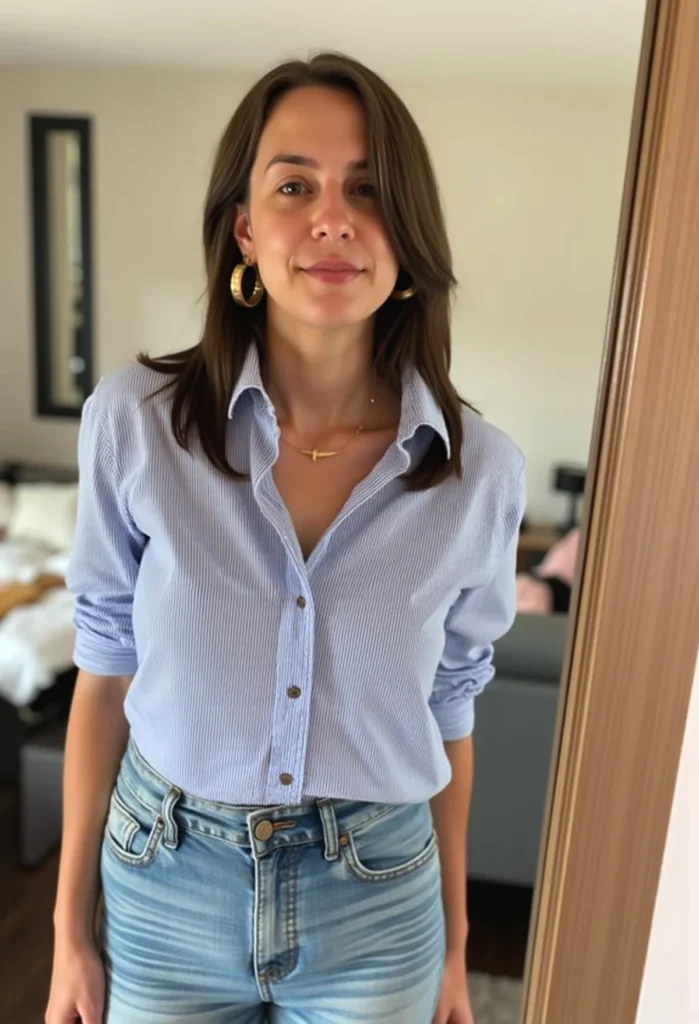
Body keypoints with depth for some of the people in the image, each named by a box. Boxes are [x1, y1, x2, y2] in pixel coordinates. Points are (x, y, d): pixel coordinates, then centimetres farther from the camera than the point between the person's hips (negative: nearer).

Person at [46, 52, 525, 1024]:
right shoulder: (134, 421, -17)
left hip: (375, 903, 1)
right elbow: (104, 679, -6)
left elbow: (447, 716, -2)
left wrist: (452, 940, 9)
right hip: (165, 885, 0)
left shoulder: (480, 470, -14)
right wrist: (71, 925, 2)